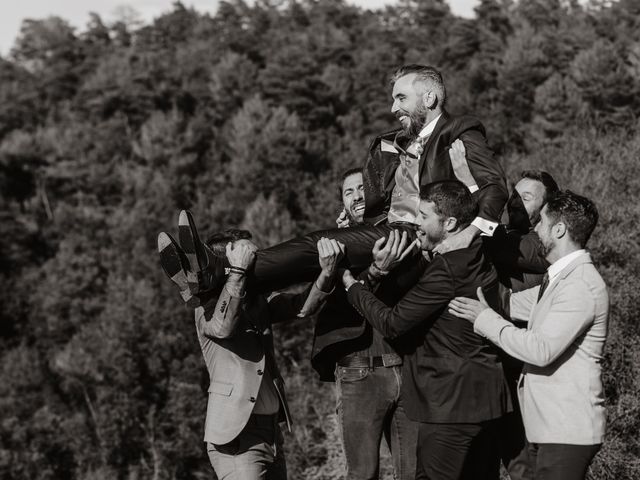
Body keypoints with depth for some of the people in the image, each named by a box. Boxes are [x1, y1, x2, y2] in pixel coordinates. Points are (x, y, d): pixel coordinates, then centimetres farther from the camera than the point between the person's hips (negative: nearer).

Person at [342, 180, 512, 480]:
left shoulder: (446, 267, -20)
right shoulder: (481, 257, 9)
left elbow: (392, 323, -16)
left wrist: (351, 285, -2)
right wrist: (381, 272, 4)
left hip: (450, 401, -9)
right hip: (487, 397, 9)